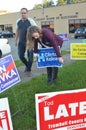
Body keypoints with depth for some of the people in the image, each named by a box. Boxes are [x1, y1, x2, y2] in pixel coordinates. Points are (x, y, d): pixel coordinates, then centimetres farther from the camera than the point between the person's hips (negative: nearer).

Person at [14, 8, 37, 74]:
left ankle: (28, 70, 16)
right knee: (21, 55, 6)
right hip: (21, 42, 4)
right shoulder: (18, 21, 7)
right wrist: (16, 40, 18)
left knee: (30, 56, 0)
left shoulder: (31, 21, -6)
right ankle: (27, 65, 33)